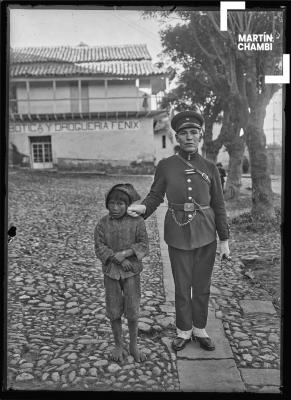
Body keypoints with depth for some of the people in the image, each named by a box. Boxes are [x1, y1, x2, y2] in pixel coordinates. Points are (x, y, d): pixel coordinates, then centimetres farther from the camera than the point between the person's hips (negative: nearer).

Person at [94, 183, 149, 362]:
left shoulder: (137, 222, -9)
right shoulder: (103, 223, -5)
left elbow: (144, 245, -9)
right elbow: (100, 248, -7)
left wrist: (125, 253, -22)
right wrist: (118, 260, -18)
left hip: (132, 271, -1)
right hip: (111, 271, 1)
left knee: (132, 310, 5)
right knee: (114, 311, 10)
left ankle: (134, 345, 27)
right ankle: (119, 345, 30)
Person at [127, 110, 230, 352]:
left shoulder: (210, 168, -1)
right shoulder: (166, 166, -4)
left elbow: (219, 206, 3)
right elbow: (155, 196, 1)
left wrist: (224, 240, 1)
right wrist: (143, 208, -22)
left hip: (206, 235, 1)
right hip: (178, 235, -1)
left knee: (202, 285, 13)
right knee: (182, 286, 10)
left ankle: (200, 330, 33)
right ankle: (184, 331, 31)